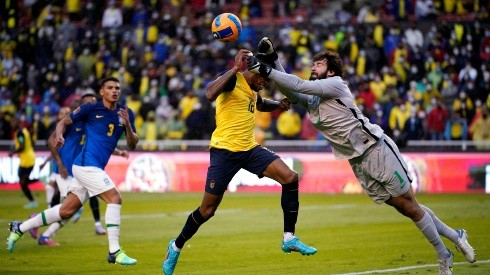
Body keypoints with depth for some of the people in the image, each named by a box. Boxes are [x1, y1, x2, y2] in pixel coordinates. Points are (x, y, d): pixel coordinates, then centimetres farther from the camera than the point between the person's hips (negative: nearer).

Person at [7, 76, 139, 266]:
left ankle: (19, 228, 23)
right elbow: (65, 122, 7)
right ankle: (114, 252, -18)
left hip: (95, 168, 7)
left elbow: (132, 145, 5)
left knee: (66, 211, 10)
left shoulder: (126, 113, 8)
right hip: (86, 164, -7)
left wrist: (127, 125, -13)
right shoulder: (91, 109, -5)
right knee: (114, 198, -18)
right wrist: (58, 134, -14)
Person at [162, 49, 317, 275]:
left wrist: (278, 105, 18)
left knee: (290, 178, -10)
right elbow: (210, 94, -34)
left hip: (249, 149, 8)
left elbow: (260, 105, 38)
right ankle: (176, 246, 23)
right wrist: (235, 68, -33)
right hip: (225, 151, -8)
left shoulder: (252, 90, 13)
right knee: (207, 210, -1)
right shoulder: (233, 79, -12)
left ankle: (289, 239, -3)